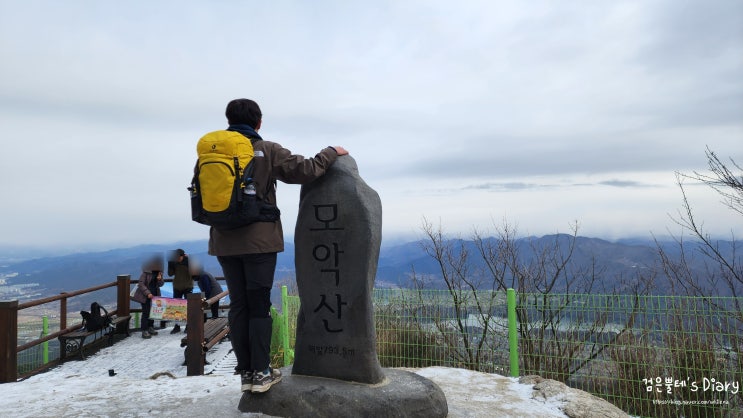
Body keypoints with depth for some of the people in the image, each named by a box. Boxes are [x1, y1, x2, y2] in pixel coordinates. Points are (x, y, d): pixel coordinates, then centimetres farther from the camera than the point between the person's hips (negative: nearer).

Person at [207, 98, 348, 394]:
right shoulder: (267, 151, -6)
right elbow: (304, 170, -9)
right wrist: (331, 153, 5)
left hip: (225, 242, 4)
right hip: (259, 241, -4)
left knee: (238, 305, 10)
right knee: (259, 306, 4)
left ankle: (245, 373, 14)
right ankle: (261, 373, 6)